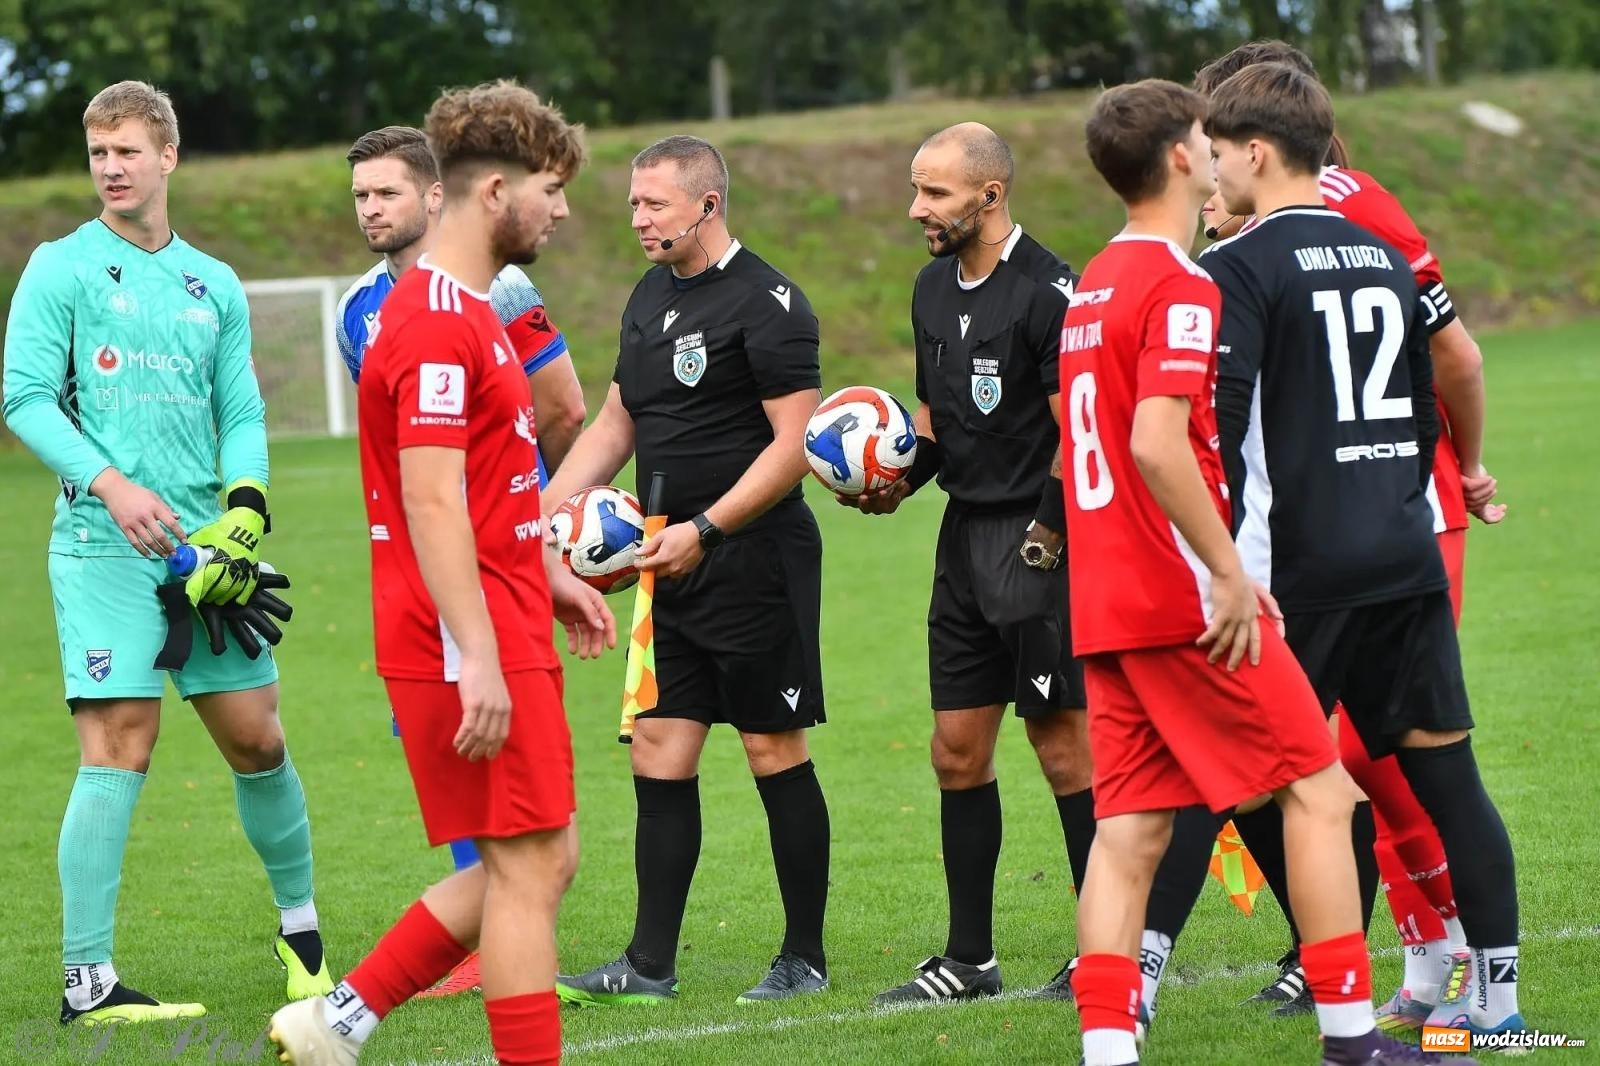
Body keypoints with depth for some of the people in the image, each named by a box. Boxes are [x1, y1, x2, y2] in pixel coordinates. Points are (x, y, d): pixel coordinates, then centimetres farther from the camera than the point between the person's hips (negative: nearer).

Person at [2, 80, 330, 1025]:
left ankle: (300, 925, 28)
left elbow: (242, 415, 14)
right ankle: (88, 979, -10)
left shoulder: (215, 287, 15)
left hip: (200, 547, 5)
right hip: (104, 546, -4)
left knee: (256, 736, 7)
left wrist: (243, 513, -4)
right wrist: (111, 484, -17)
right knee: (120, 745, -12)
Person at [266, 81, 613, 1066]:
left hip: (504, 632, 10)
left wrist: (549, 574, 27)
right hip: (472, 645, -10)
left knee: (534, 863, 12)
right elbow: (431, 505, -23)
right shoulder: (439, 325, -17)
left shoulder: (473, 311, 17)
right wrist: (479, 661, -26)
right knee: (529, 865, -6)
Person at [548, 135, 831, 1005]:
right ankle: (649, 966, 8)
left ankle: (805, 959, 8)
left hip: (756, 563, -8)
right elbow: (614, 426, 21)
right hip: (674, 566, 8)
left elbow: (794, 444, -16)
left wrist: (703, 530, -20)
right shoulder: (650, 296, 14)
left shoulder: (766, 303, -12)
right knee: (658, 754, 5)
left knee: (775, 753, -1)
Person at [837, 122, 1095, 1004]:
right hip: (966, 532, 8)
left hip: (1037, 538, -8)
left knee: (1062, 742, -4)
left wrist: (1044, 538, -17)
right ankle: (968, 958, 16)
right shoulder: (934, 288, 12)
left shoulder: (1049, 291, -15)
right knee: (958, 749, 9)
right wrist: (897, 482, 5)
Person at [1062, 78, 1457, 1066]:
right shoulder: (1182, 286, -13)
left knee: (1131, 828, 4)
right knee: (1318, 790, 1)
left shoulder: (1093, 289, 15)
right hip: (1187, 600, -8)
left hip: (1107, 605, 8)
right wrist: (1231, 574, -20)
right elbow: (1158, 444, -25)